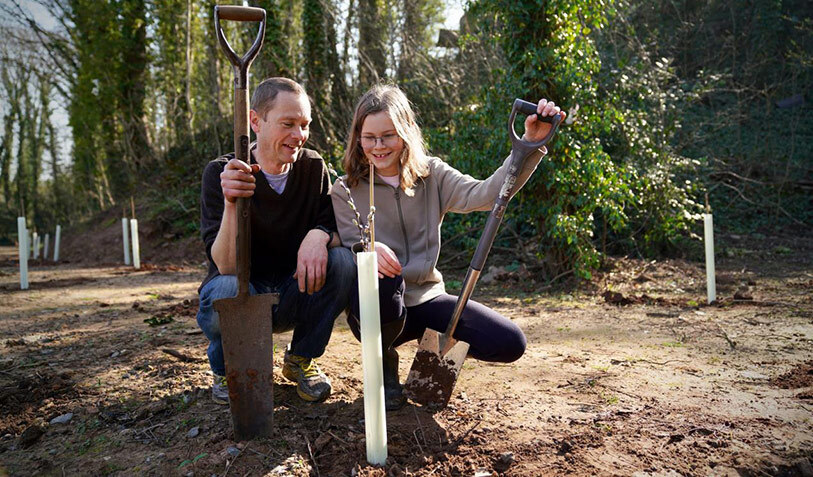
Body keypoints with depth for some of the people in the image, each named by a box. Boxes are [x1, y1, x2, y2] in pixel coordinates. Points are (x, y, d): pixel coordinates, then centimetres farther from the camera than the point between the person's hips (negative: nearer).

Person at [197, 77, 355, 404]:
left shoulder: (313, 166, -5)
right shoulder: (220, 173, -16)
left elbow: (338, 228, -7)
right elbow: (226, 266, -24)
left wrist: (320, 235, -32)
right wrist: (230, 203, -41)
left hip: (293, 295, 3)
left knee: (343, 261, -24)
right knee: (225, 290, -36)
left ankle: (301, 359, 1)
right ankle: (227, 370, 0)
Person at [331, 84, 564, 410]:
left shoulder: (431, 175, 1)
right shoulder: (345, 191, -4)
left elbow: (485, 194, -15)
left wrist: (530, 143, -27)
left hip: (425, 298, 3)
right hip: (379, 306, -2)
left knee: (510, 344, -14)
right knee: (384, 283, -40)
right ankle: (383, 364, -5)